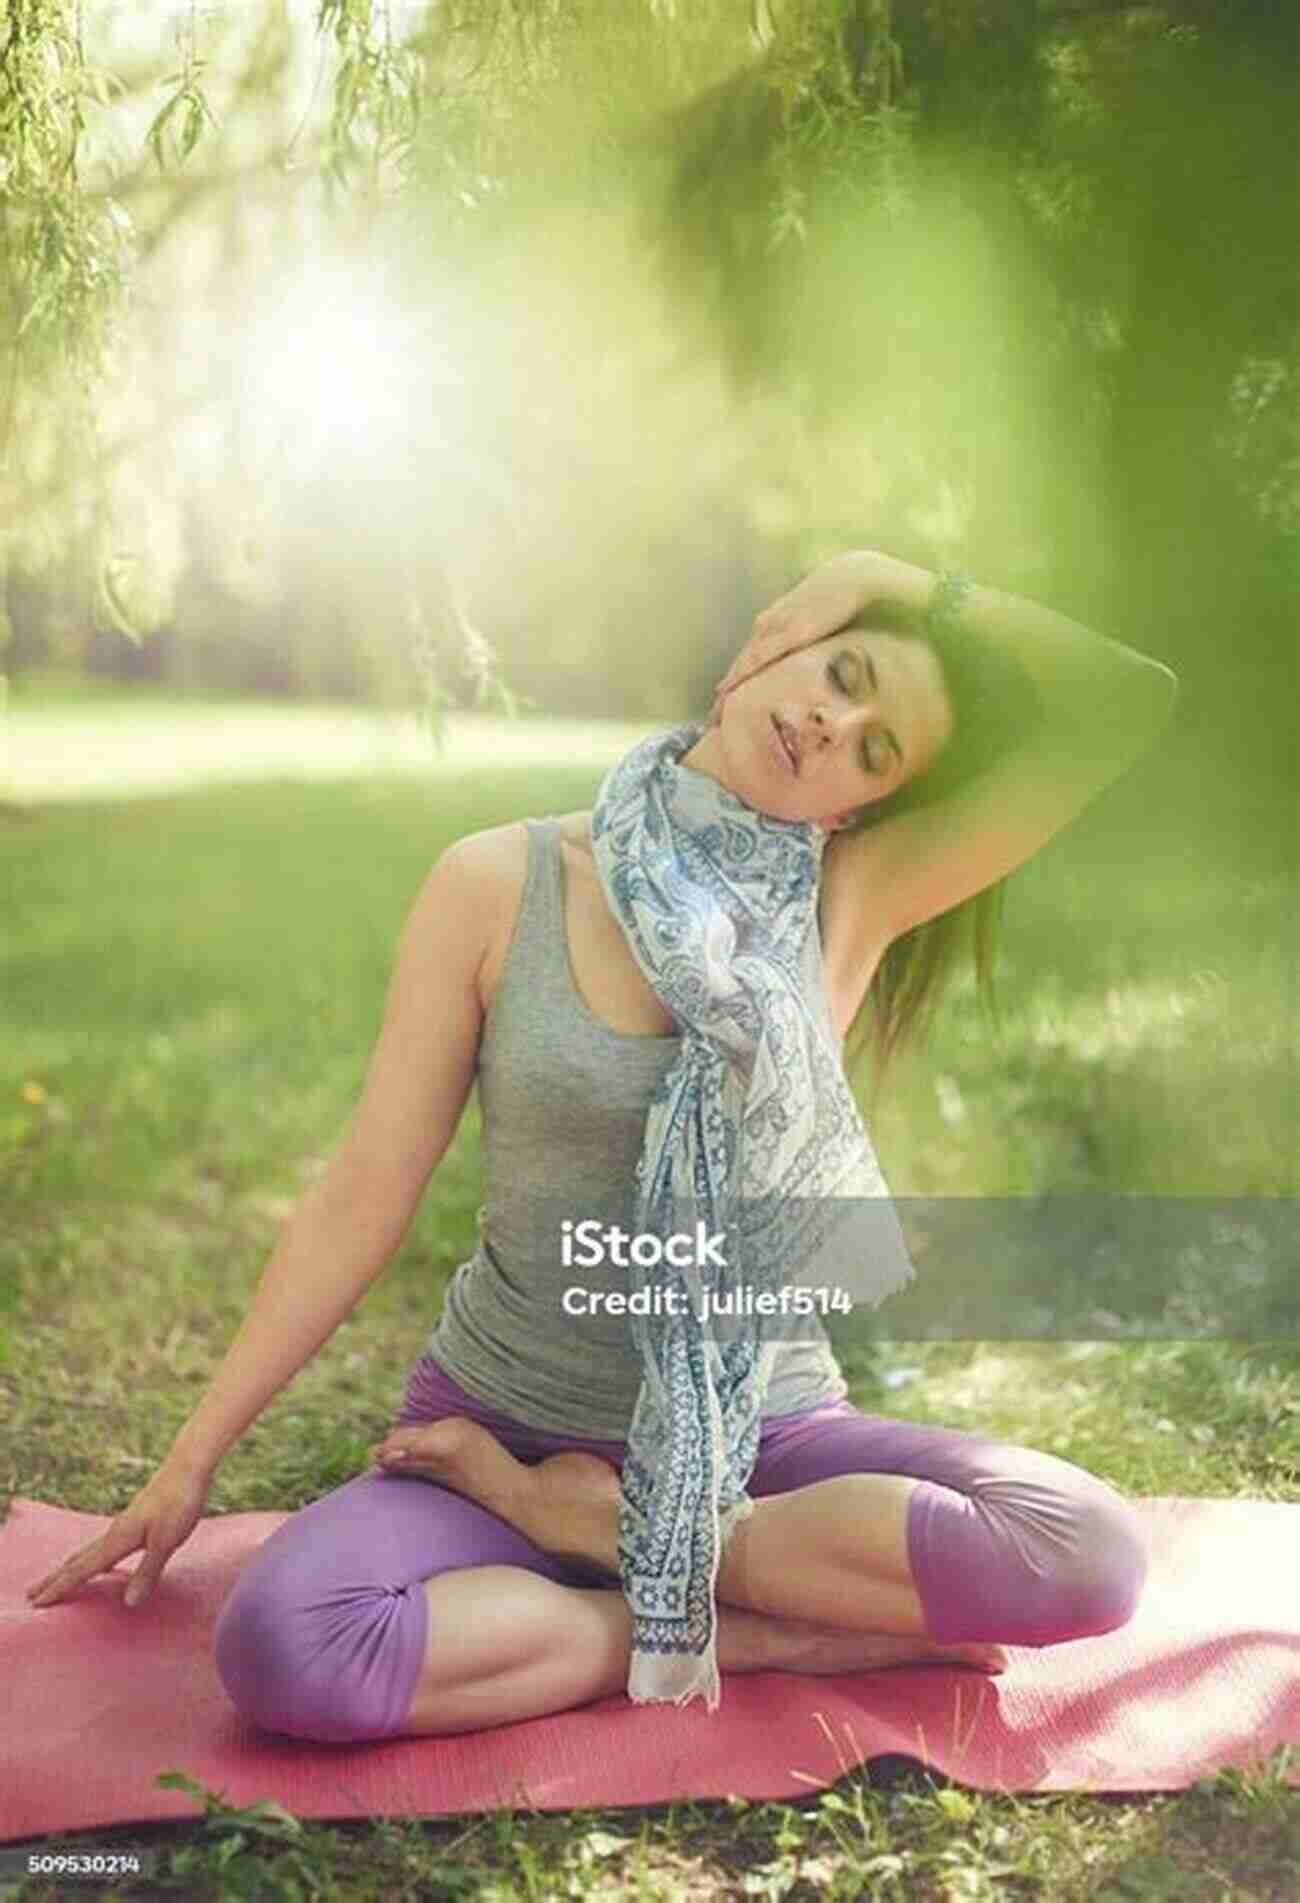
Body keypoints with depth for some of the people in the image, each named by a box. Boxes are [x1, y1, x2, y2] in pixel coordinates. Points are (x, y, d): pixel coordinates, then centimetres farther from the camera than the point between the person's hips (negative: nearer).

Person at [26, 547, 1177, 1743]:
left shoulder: (847, 901, -4)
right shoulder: (501, 887, -7)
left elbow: (1132, 703, -13)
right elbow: (365, 1197, -3)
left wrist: (903, 586, -6)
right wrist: (193, 1458, -1)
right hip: (502, 1426, -1)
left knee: (1087, 1554, -25)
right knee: (283, 1652, -31)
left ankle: (593, 1530, -12)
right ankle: (756, 1638, -12)